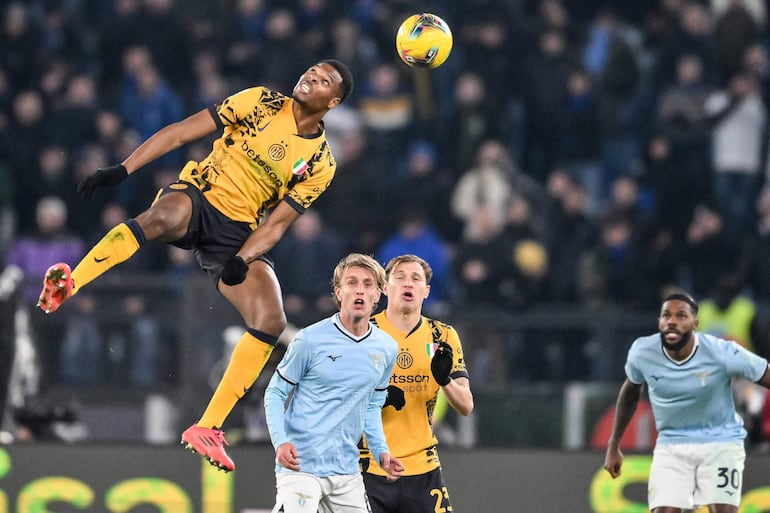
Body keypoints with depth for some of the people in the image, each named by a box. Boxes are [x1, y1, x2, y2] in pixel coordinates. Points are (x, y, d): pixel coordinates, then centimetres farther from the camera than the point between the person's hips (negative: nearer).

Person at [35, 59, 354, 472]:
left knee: (271, 321, -17)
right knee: (164, 215, -40)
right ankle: (67, 286, -45)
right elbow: (182, 132, -3)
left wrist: (242, 260, -18)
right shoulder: (261, 102, -1)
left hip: (240, 234, 3)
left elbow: (277, 221, 1)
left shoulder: (321, 164, 4)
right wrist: (121, 170, -11)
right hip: (199, 195, -3)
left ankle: (206, 429, -12)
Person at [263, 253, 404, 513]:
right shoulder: (310, 340, -8)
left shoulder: (387, 349, 7)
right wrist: (280, 442, -16)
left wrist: (381, 451, 8)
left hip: (346, 473, 5)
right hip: (300, 469, -5)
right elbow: (275, 394, -1)